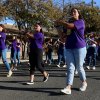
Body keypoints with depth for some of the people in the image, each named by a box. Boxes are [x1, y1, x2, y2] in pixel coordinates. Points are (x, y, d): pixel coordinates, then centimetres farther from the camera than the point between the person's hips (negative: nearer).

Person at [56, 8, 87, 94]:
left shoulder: (81, 22, -4)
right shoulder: (70, 22, 17)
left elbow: (69, 26, -22)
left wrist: (60, 22, -7)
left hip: (79, 48, -5)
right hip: (69, 48, 5)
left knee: (79, 67, 5)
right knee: (70, 68, -4)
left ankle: (84, 83, 29)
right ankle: (68, 88, -11)